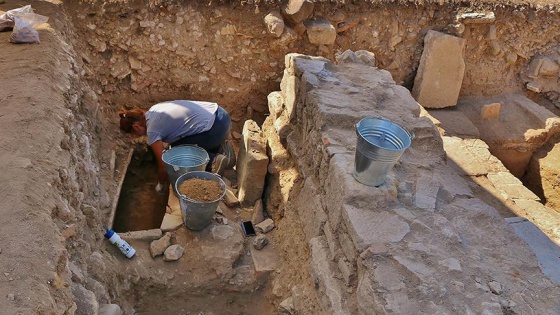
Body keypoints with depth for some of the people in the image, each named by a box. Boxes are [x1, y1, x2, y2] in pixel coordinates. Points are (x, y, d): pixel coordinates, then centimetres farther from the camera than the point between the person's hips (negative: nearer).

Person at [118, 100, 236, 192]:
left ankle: (213, 160, -3)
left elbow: (163, 165, -3)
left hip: (215, 129, -9)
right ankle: (221, 148, 15)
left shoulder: (152, 131, -7)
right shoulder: (153, 109, 15)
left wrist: (161, 185, 16)